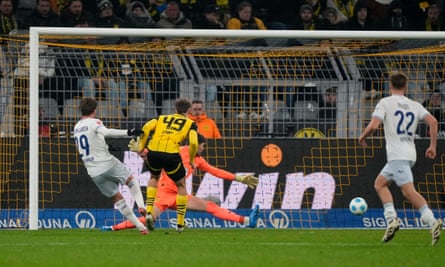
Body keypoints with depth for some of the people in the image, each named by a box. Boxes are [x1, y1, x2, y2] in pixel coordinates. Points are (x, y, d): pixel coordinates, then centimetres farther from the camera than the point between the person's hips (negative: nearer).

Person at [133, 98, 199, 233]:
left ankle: (149, 212, 17)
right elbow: (193, 143, 1)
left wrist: (141, 146, 10)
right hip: (171, 154, -3)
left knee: (154, 178, 34)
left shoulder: (161, 118, 24)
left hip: (153, 152, 3)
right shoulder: (190, 124, 17)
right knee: (181, 185, 21)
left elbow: (146, 128, 5)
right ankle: (180, 224, 21)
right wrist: (191, 160, 16)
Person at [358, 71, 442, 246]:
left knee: (409, 191, -9)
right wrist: (432, 146, 7)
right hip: (410, 154, 7)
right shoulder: (415, 105, 14)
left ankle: (432, 221, -25)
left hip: (397, 155, -7)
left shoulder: (385, 102, -1)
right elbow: (433, 122, 1)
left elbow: (373, 126, -12)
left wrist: (362, 137, 8)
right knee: (380, 183, 13)